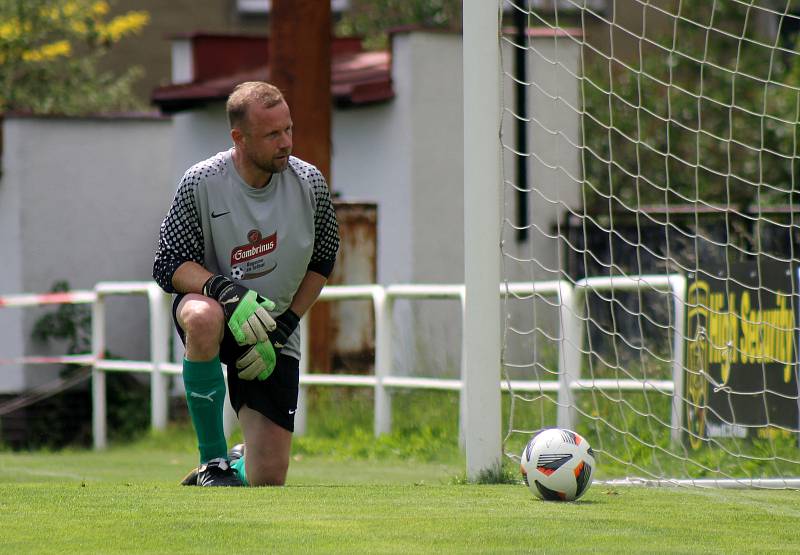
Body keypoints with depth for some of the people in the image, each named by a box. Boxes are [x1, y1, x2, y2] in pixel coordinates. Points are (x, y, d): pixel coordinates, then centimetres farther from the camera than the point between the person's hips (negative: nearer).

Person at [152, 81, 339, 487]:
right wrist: (225, 291, -33)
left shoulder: (309, 183, -8)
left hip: (275, 332, 2)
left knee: (268, 478, -7)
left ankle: (235, 469, 35)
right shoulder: (202, 183, -16)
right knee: (204, 317, -43)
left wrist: (284, 325, -6)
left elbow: (321, 263, 6)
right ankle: (213, 461, -26)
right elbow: (167, 265, -13)